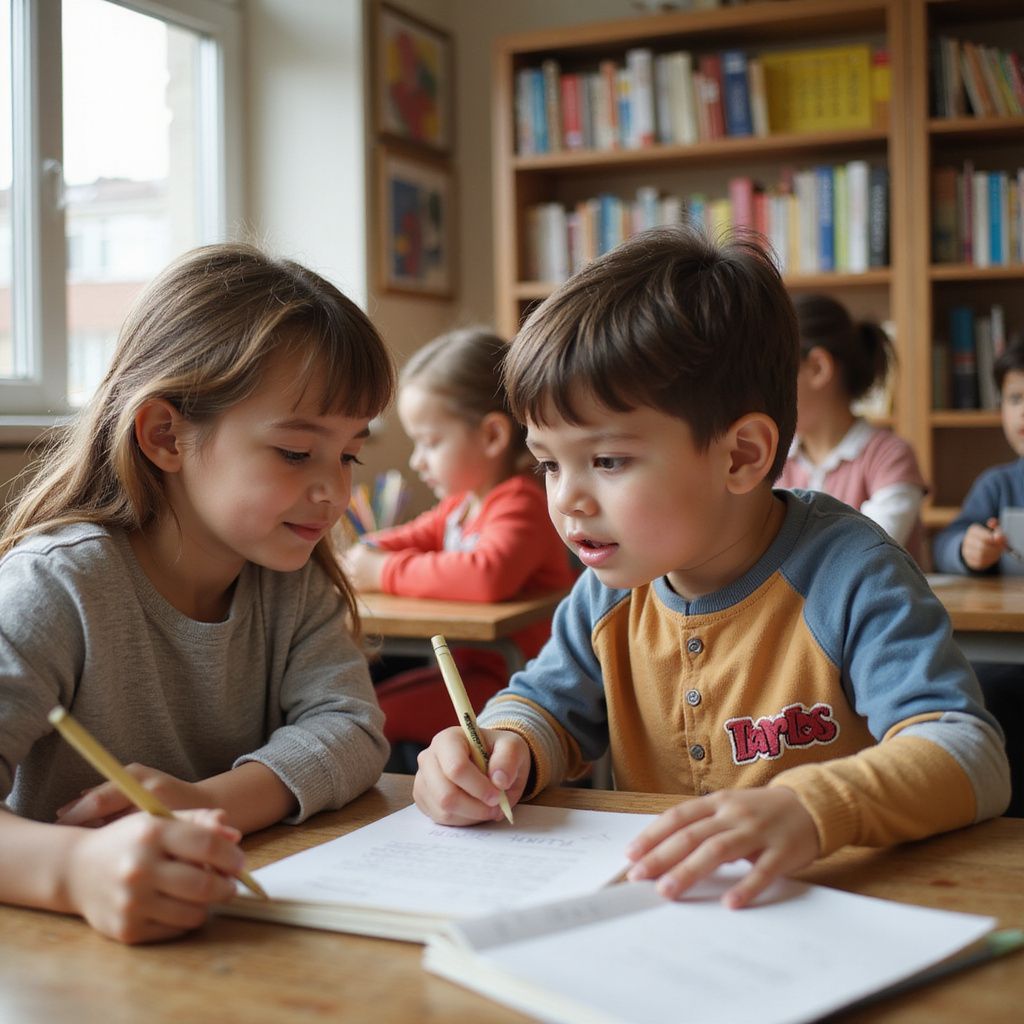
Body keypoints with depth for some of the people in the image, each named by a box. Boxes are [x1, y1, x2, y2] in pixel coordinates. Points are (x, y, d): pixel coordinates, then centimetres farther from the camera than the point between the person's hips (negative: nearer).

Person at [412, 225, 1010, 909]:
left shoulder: (846, 574, -16)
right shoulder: (612, 591, 1)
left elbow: (971, 755, -24)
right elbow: (550, 705, 14)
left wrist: (810, 810, -43)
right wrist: (503, 750, -11)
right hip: (655, 915, 3)